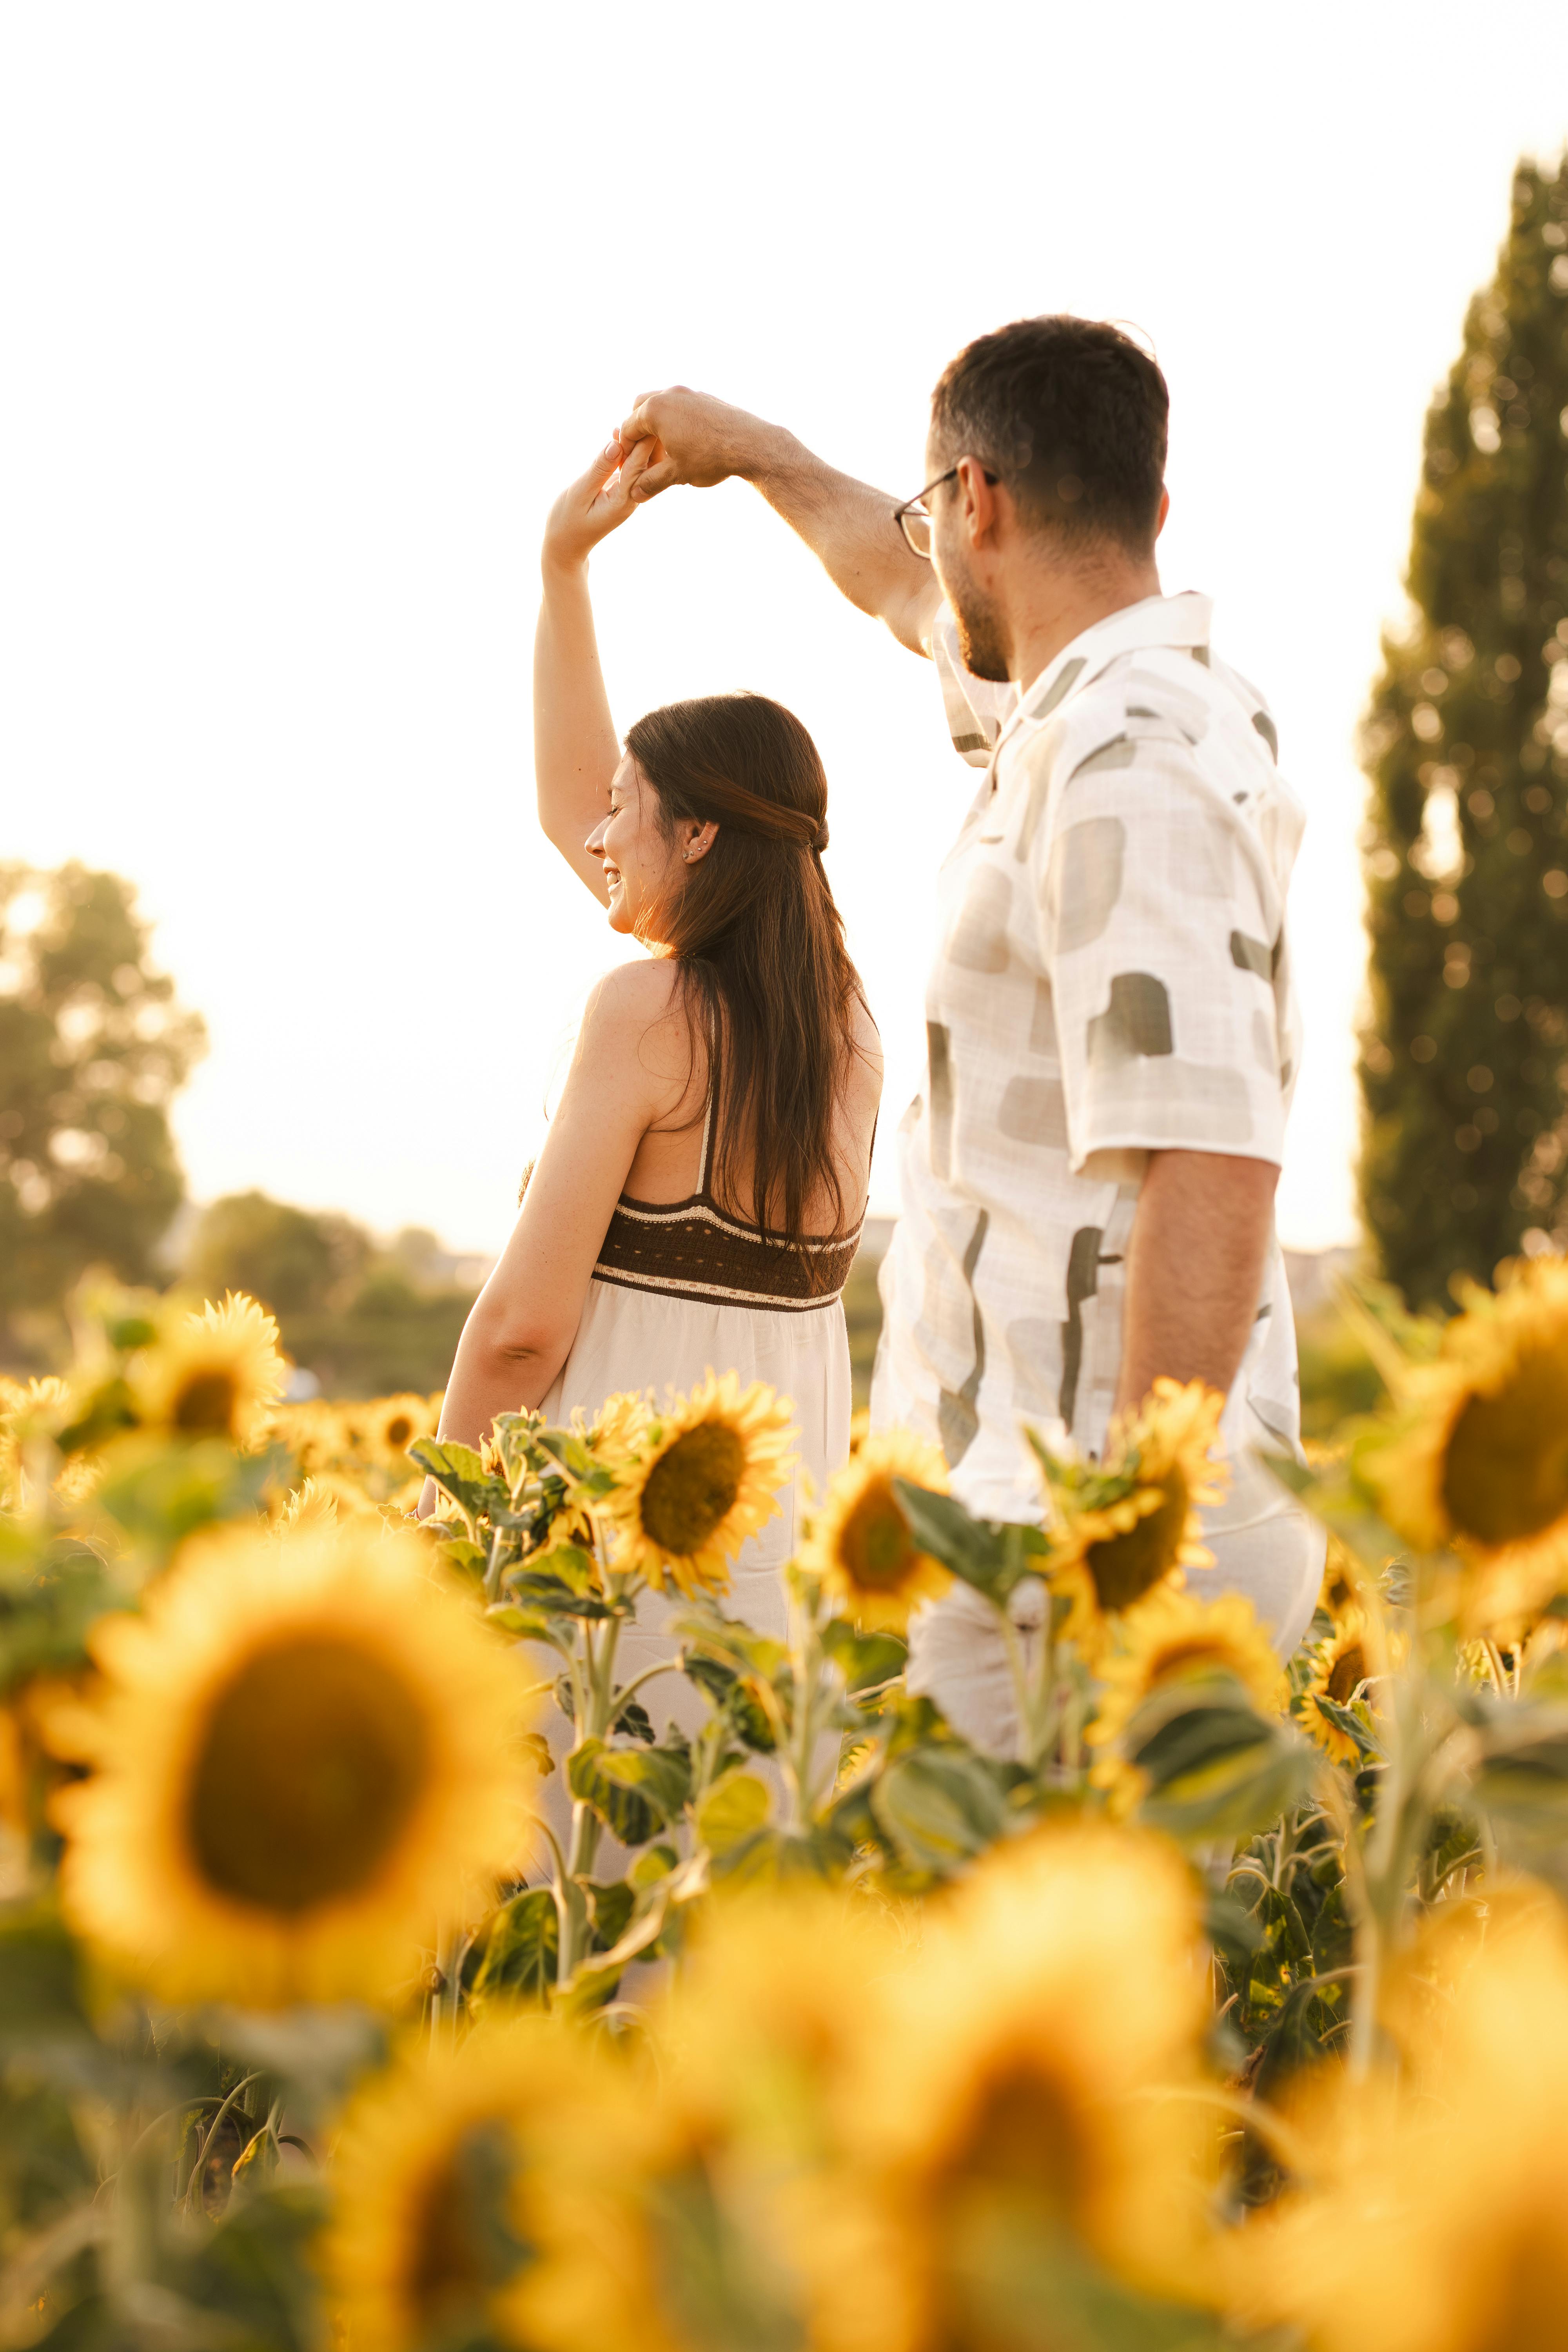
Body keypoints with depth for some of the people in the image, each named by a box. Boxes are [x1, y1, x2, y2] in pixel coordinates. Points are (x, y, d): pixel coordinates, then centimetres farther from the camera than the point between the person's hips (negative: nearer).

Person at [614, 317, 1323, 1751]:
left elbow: (1211, 1175, -26)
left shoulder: (1135, 767, -17)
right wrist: (756, 451, 50)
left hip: (1093, 1530, -10)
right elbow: (921, 603, 36)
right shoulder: (1100, 708, 13)